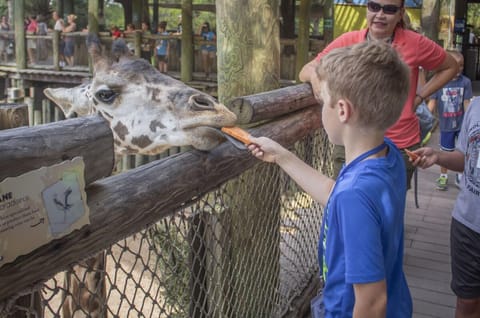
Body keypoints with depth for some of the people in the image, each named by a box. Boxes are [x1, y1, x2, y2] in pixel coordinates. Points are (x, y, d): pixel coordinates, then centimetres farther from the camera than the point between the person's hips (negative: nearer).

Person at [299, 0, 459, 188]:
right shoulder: (347, 41, -2)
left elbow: (450, 67, 12)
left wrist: (420, 96, 2)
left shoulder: (416, 44, -5)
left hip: (401, 147, 0)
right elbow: (305, 72, -1)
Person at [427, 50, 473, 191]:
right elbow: (432, 101, -8)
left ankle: (460, 176, 32)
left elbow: (467, 103, -4)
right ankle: (443, 176, 33)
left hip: (462, 123, 1)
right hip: (446, 125, 0)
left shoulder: (465, 82, -8)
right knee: (445, 152, 14)